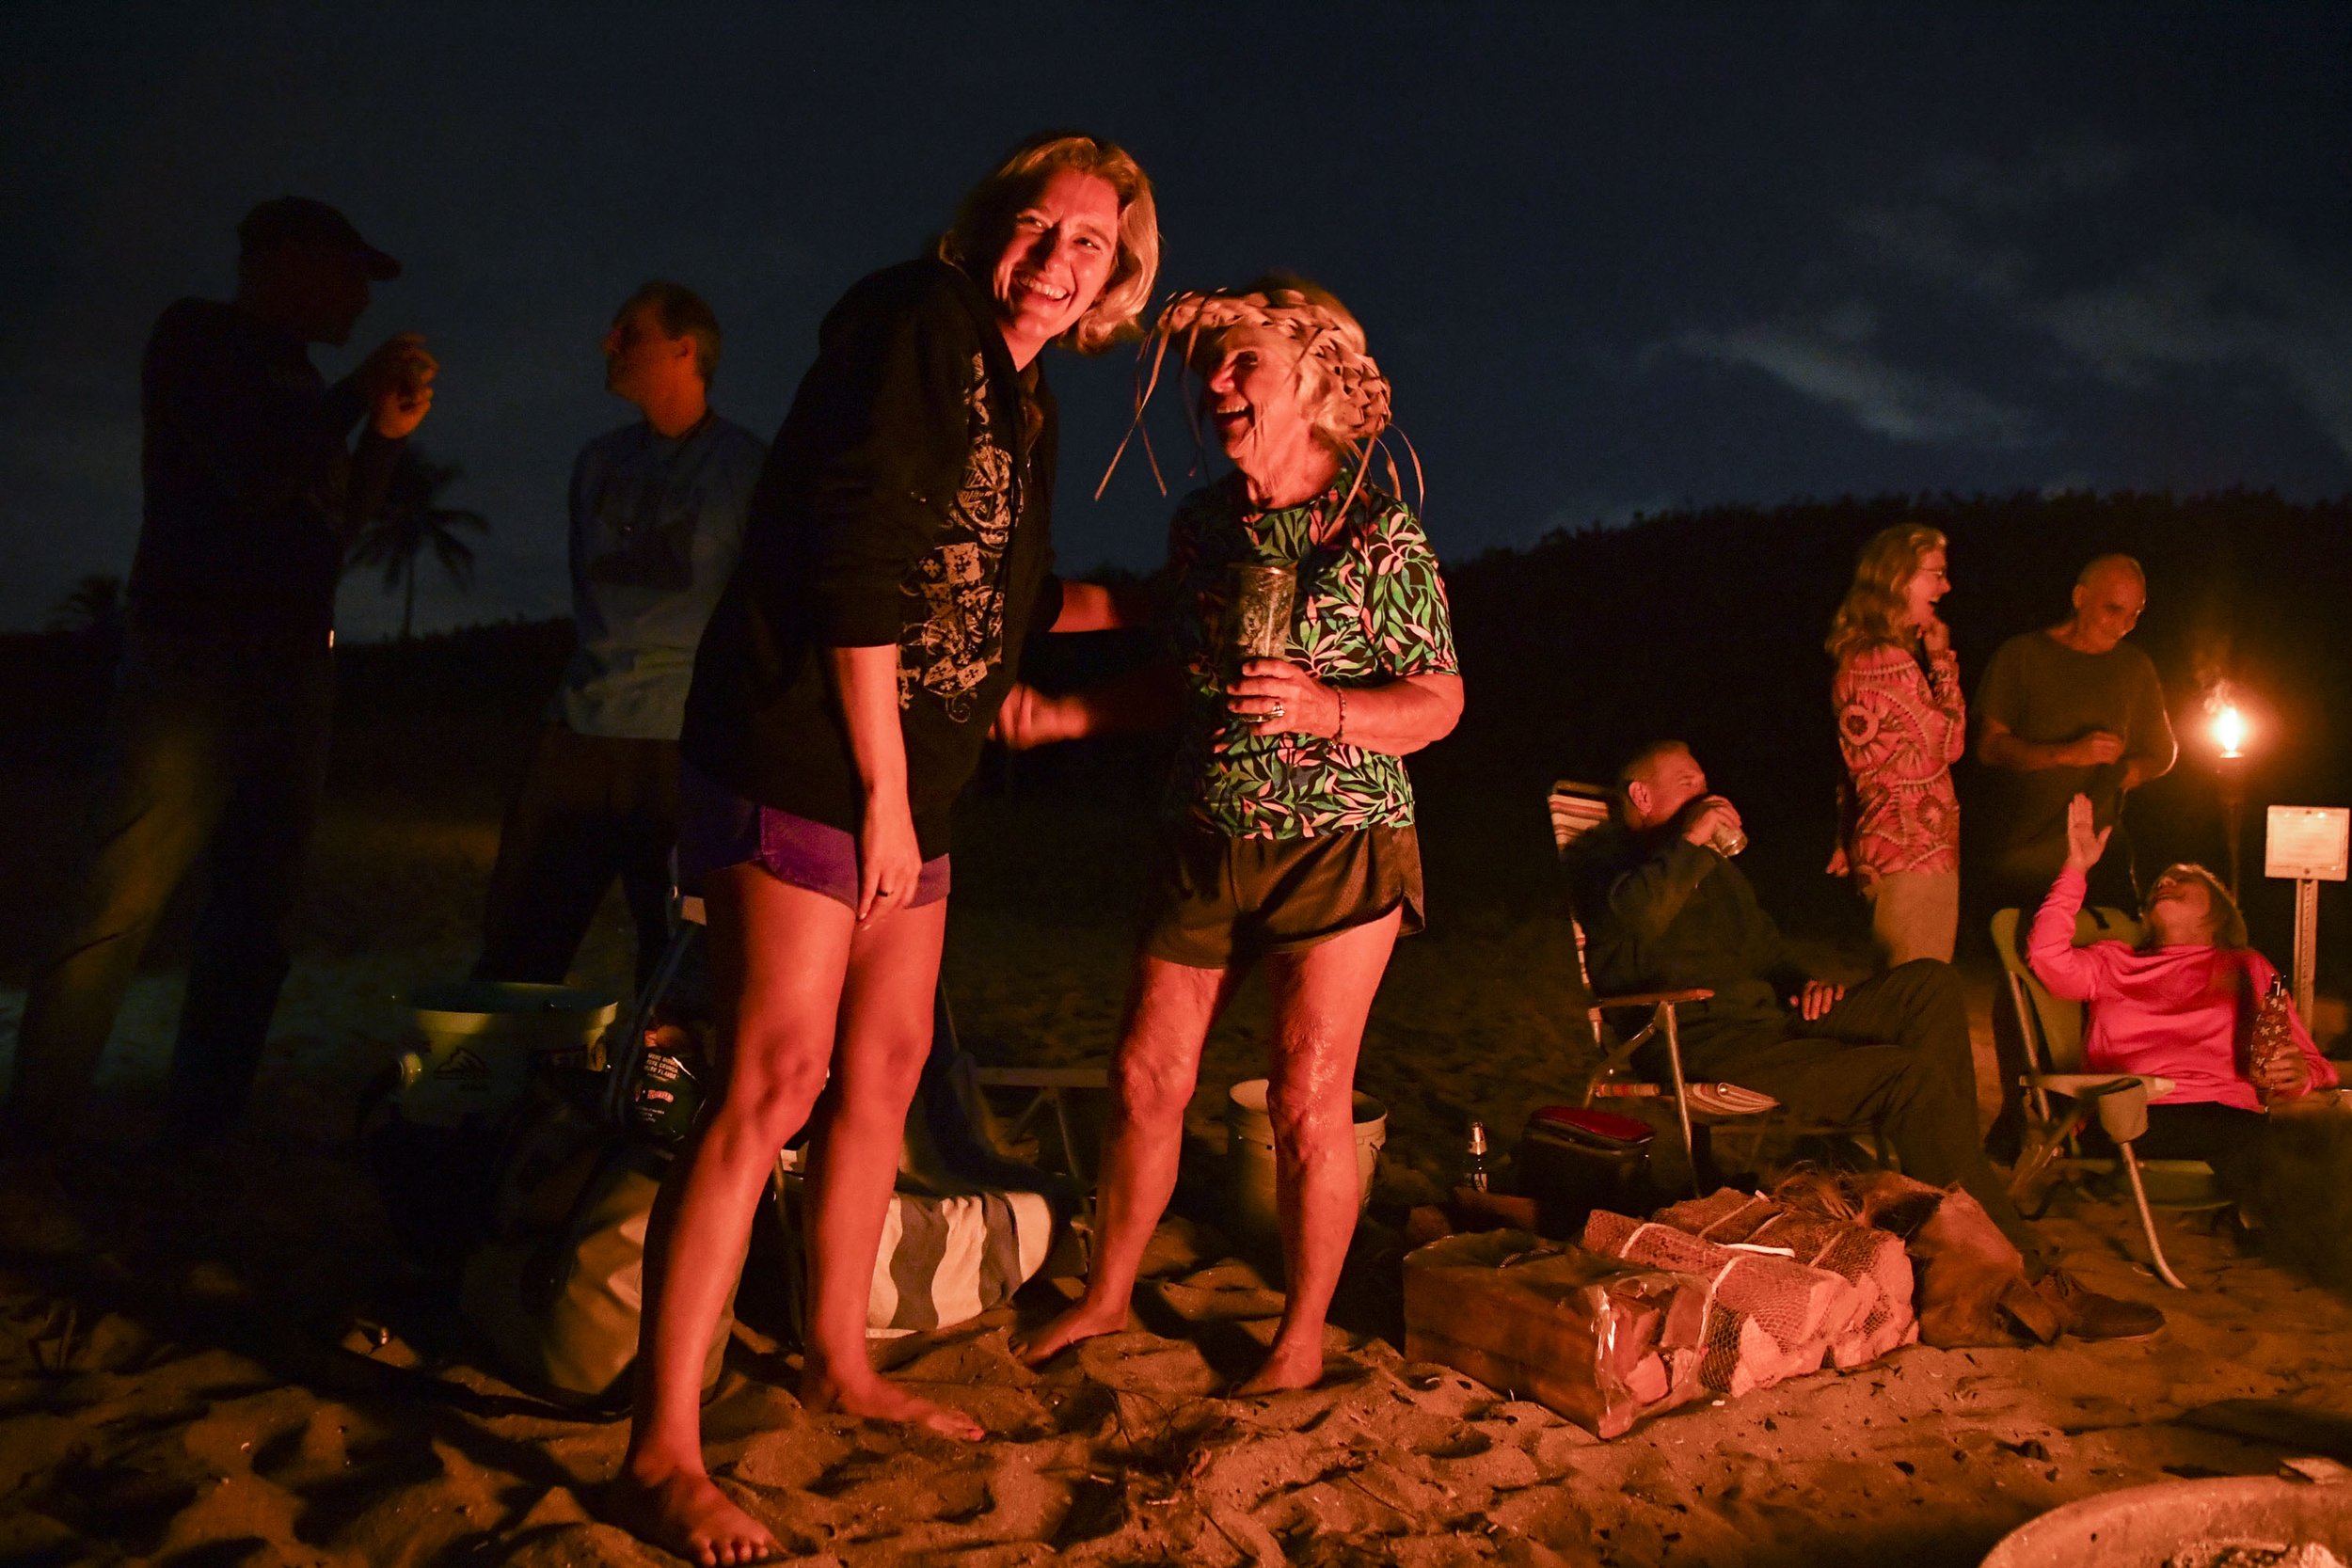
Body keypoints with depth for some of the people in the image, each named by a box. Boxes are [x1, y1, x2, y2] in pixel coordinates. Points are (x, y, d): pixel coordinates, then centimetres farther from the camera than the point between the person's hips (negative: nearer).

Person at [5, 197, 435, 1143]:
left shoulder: (294, 378, 22)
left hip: (294, 665, 8)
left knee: (258, 912, 5)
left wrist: (384, 435, 10)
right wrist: (361, 393, -5)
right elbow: (251, 474, -15)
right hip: (195, 654, -8)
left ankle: (199, 1132, 11)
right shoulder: (198, 339, 0)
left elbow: (334, 523, 22)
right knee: (119, 904, -12)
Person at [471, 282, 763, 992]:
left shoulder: (746, 466, 0)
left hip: (686, 739, -5)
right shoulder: (599, 461, 17)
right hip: (581, 729, 6)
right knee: (515, 948, 4)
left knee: (676, 965, -2)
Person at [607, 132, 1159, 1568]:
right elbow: (859, 557, -17)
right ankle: (663, 1453, -4)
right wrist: (882, 791, -17)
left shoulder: (1031, 408, 17)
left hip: (911, 772, 9)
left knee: (888, 1062, 13)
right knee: (779, 1073, -13)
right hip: (807, 750, -9)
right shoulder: (918, 322, -9)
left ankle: (840, 1364, 30)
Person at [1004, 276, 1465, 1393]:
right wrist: (1064, 714, 6)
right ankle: (1106, 1295, 29)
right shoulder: (1201, 523, 7)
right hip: (1208, 839, 5)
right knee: (1146, 1073, 8)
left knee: (1307, 1097, -1)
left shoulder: (1381, 534, -10)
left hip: (1339, 840, -5)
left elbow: (1440, 702, -8)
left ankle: (1302, 1339, 19)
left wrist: (1321, 709, -24)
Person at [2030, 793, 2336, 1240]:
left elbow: (2311, 1063, 21)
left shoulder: (2247, 968, 31)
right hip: (2126, 1116, -1)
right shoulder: (2113, 963, 31)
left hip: (2223, 1114, 2)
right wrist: (2076, 868, 15)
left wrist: (2299, 1074, -6)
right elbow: (2047, 956, 9)